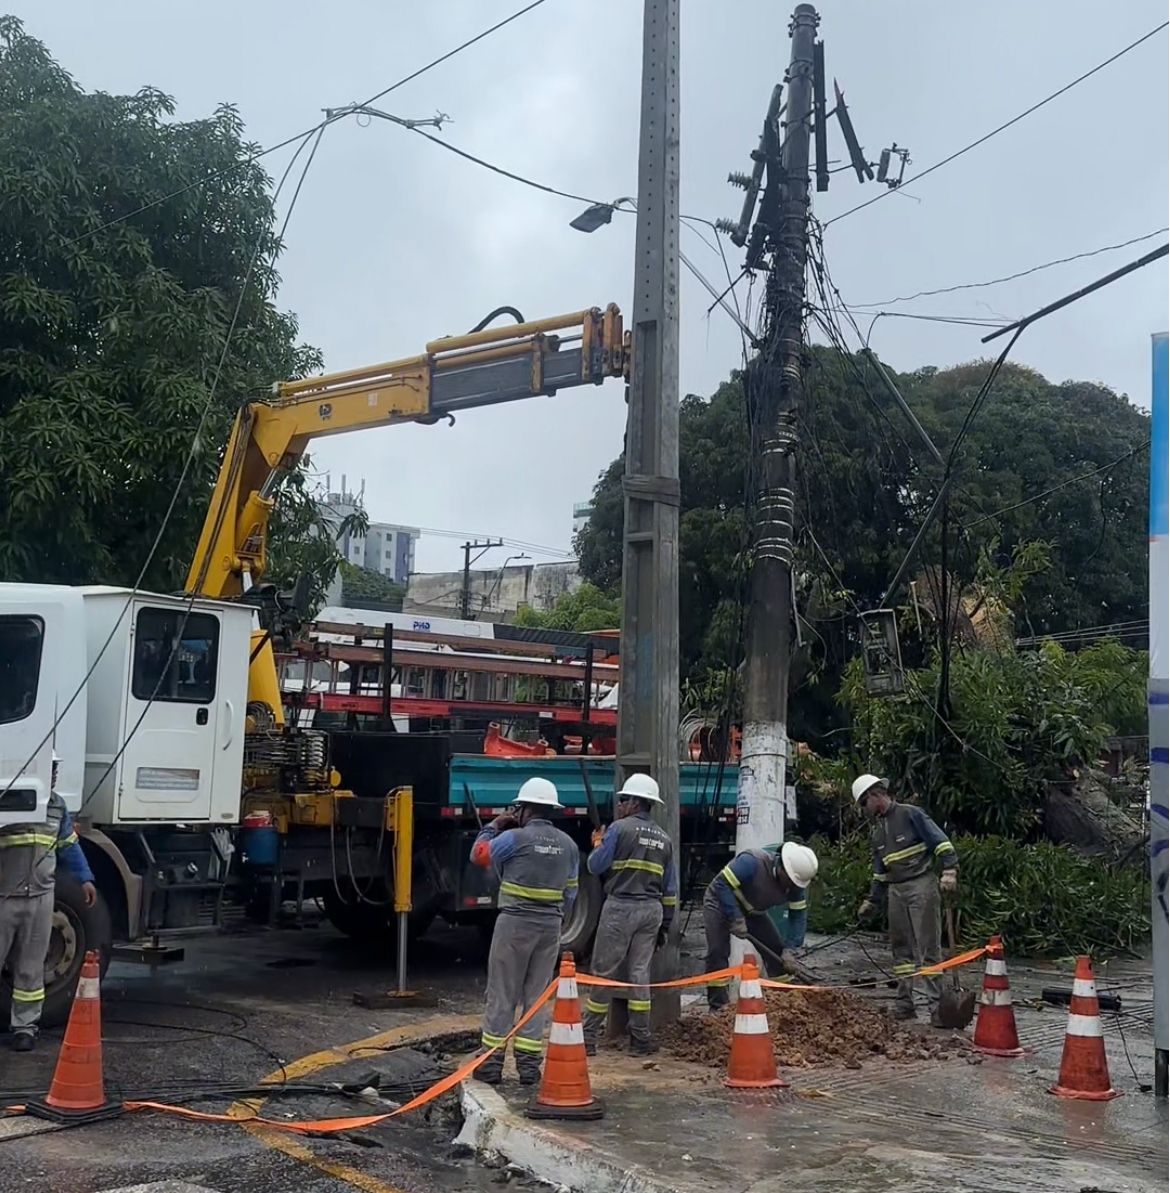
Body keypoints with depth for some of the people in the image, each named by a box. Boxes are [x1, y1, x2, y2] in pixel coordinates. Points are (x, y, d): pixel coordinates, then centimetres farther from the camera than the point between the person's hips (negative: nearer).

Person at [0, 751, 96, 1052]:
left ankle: (25, 1025, 17)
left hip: (40, 897, 4)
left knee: (30, 967, 9)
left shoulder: (57, 805, 9)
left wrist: (85, 878, 17)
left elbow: (69, 844, 20)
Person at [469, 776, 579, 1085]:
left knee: (501, 994, 2)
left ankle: (492, 1062, 4)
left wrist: (494, 826, 18)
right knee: (537, 995, 10)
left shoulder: (514, 838, -10)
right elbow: (570, 892, 12)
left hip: (515, 922, -4)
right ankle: (529, 1064, 10)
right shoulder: (567, 844, 7)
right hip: (551, 926, 5)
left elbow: (479, 854, 6)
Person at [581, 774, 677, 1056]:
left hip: (620, 906, -5)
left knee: (604, 971, 1)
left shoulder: (619, 828, -6)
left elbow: (596, 866, -4)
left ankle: (589, 1036, 5)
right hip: (652, 910, 5)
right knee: (640, 972, 9)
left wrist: (597, 844, 16)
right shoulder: (664, 839, 12)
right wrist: (665, 926, 19)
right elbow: (671, 888, 14)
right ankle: (641, 1038, 9)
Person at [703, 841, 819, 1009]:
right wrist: (736, 919, -36)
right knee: (718, 952, -20)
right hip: (721, 902, -6)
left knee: (777, 953, 0)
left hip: (753, 911, 6)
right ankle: (718, 1006, -14)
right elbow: (722, 884, -35)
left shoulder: (795, 883, -16)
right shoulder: (752, 862, -36)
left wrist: (789, 950, -21)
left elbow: (798, 915, -11)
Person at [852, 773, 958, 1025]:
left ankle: (937, 1005, -9)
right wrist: (872, 902, 23)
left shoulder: (910, 814, -5)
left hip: (922, 885, -8)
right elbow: (880, 871, 25)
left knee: (928, 947, -9)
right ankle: (904, 1004, 13)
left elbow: (941, 842, -11)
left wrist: (949, 871, -22)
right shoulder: (876, 831, 18)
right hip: (895, 891, 8)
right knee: (901, 948, 8)